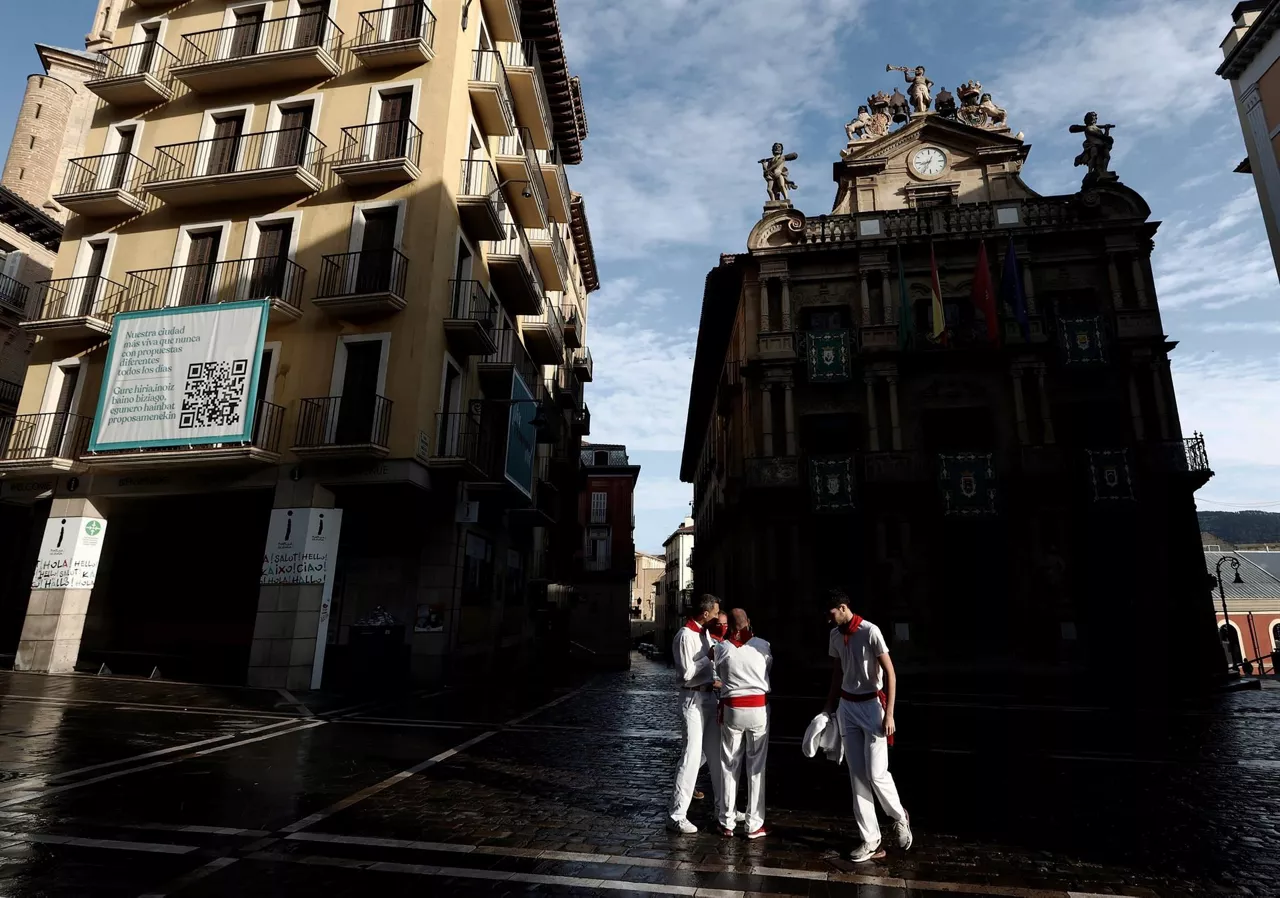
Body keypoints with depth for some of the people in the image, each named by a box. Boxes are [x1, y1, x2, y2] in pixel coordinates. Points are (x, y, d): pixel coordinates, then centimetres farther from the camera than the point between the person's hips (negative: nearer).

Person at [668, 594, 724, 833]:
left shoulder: (705, 633, 10)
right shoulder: (685, 636, -17)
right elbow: (687, 673, -20)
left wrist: (716, 680, 5)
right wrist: (708, 657, -14)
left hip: (710, 696, 9)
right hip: (693, 699, -9)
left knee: (716, 753, 16)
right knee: (692, 754, -8)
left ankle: (722, 807, 30)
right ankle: (677, 815, 1)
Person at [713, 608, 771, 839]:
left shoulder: (721, 648, -5)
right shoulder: (762, 645, -5)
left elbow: (720, 673, 8)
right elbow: (769, 669, 11)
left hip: (732, 709, 0)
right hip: (758, 709, 0)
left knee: (729, 766, 12)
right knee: (756, 767, 9)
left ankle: (727, 822, 19)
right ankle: (754, 825, 14)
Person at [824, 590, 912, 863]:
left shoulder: (870, 632, -17)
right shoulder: (834, 635, 3)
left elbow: (890, 673, -15)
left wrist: (889, 714, -18)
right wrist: (829, 707, 15)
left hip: (871, 705, -6)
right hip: (847, 707, 6)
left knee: (876, 773, -4)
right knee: (857, 776, 6)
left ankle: (900, 817, 25)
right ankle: (870, 838, 17)